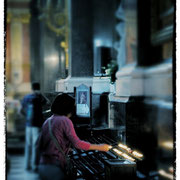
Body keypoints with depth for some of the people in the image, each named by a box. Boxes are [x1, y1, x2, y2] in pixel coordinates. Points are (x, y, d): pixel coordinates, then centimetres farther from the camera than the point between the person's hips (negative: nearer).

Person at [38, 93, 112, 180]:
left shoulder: (47, 121, 14)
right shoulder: (65, 120, -9)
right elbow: (77, 143, -16)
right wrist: (100, 147, -8)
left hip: (42, 165, 8)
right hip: (54, 167, -7)